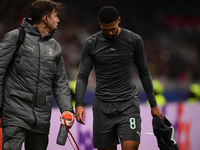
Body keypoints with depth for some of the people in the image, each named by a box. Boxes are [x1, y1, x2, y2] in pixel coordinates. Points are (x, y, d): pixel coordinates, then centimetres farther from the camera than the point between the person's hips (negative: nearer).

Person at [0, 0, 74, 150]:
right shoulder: (16, 37, -2)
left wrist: (67, 108, 2)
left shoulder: (55, 46, 16)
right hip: (15, 114, -6)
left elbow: (60, 83, 18)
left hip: (42, 118, 6)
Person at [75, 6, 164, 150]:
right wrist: (79, 104, -13)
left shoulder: (134, 40, 0)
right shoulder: (91, 44, 0)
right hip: (103, 105, 2)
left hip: (128, 104, -1)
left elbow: (144, 72, 9)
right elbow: (82, 76, 2)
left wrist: (153, 104, 11)